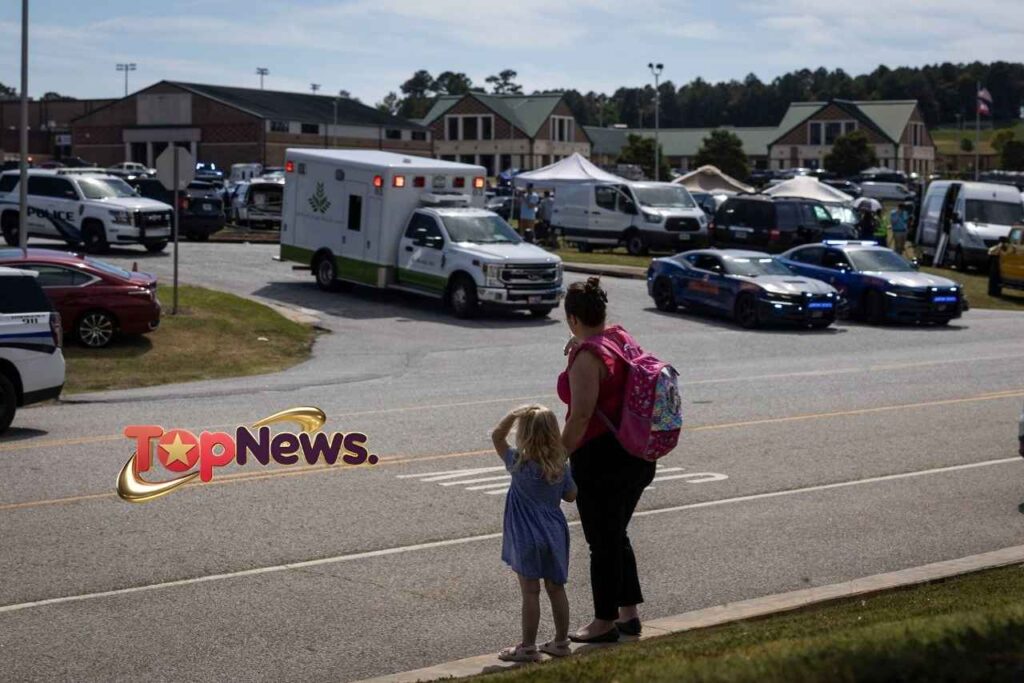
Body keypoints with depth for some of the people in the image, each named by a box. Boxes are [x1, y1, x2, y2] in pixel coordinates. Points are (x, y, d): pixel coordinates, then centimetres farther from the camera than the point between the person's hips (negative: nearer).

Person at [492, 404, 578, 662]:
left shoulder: (519, 464, -13)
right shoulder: (561, 467, -1)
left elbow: (497, 436, -5)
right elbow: (571, 495, 9)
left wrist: (515, 415, -9)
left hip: (528, 539, -5)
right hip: (555, 535, 5)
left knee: (530, 592, 0)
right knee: (556, 589, 13)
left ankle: (528, 647, 5)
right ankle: (561, 642, 20)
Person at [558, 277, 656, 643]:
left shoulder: (586, 356, -20)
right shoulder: (622, 336, 5)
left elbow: (581, 416, -25)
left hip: (600, 459, -9)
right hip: (637, 458, 9)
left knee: (602, 543, 4)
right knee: (617, 535, 21)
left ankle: (605, 622, 15)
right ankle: (629, 613, 28)